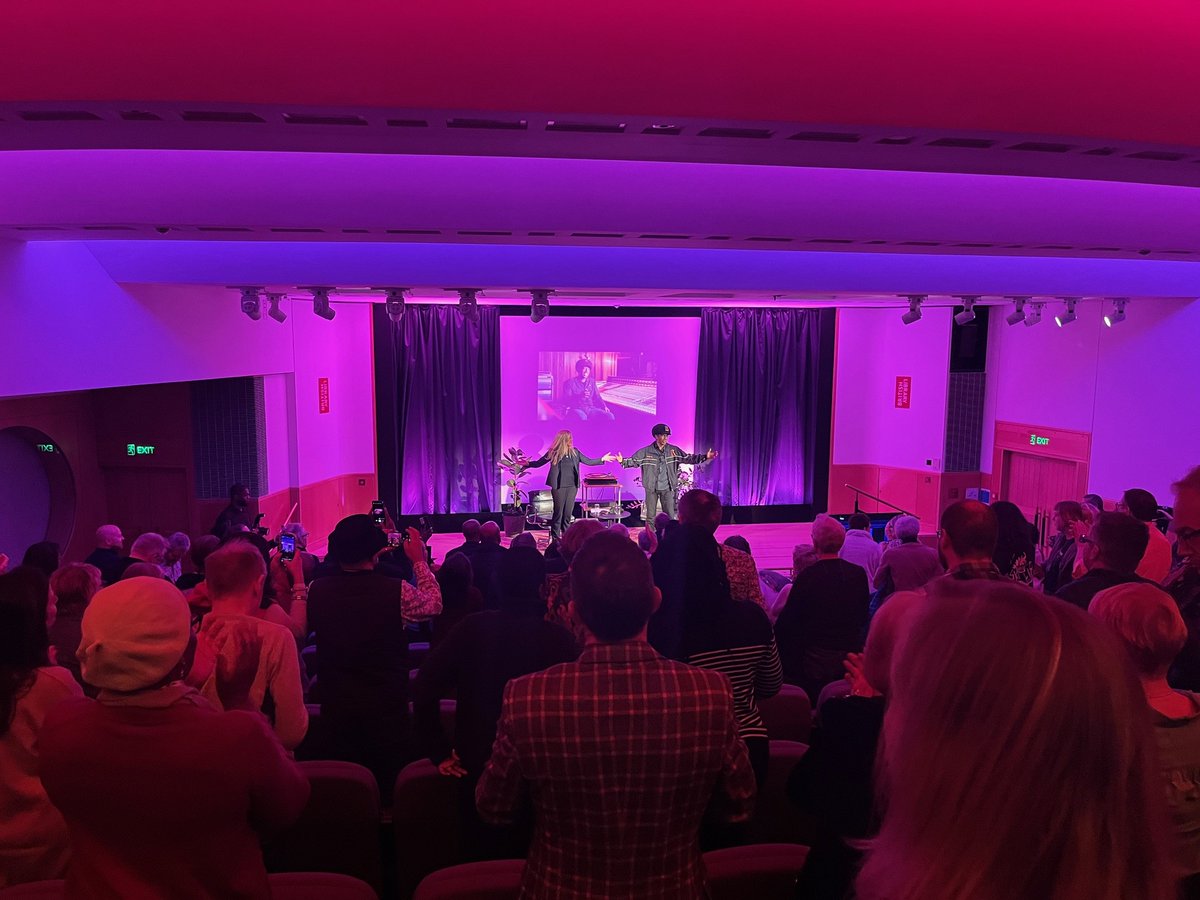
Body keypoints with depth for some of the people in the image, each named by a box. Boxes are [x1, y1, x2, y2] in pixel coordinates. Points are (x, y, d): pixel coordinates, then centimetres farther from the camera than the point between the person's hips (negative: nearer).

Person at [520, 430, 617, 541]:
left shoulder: (574, 452, 5)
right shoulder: (554, 453, -5)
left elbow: (588, 461, 8)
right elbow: (538, 463, 1)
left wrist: (602, 459, 0)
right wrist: (527, 464, -13)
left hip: (572, 486, 3)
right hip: (559, 486, -3)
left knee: (568, 513, 7)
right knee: (558, 512, 1)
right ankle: (555, 537, 10)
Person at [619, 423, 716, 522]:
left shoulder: (674, 450, 0)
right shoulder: (646, 451, -5)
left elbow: (687, 458, 2)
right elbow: (633, 461, -4)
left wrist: (705, 457, -7)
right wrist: (623, 461, -24)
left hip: (667, 488, 1)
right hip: (651, 488, -1)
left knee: (670, 516, 3)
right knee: (650, 516, 7)